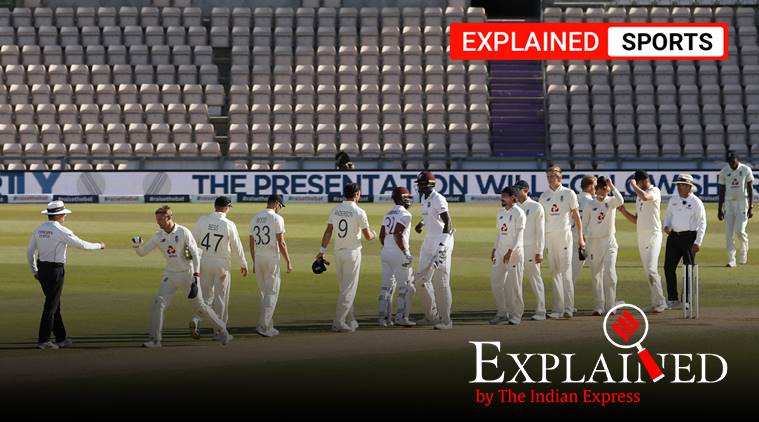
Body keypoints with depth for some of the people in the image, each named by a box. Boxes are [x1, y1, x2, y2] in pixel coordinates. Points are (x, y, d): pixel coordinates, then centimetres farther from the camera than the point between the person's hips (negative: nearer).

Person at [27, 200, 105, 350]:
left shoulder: (39, 229, 6)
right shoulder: (61, 231, -14)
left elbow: (30, 251, 9)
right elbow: (81, 245, -9)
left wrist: (34, 271, 19)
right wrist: (99, 246, 7)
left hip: (42, 269, 7)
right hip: (55, 270, -7)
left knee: (55, 304, 15)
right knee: (51, 305, -3)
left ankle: (61, 338, 20)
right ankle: (43, 340, -3)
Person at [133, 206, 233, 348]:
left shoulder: (184, 232, -15)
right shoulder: (158, 236, -2)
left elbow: (195, 253, -14)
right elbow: (142, 252, 0)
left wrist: (196, 275, -22)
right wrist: (136, 246, -23)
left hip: (187, 274, -4)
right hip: (170, 276, 4)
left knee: (200, 306, 1)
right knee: (158, 303, -10)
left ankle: (222, 330, 16)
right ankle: (155, 339, -4)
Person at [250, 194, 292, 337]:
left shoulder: (255, 219, 10)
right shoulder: (277, 218, -11)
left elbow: (251, 243, 14)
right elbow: (281, 243, -14)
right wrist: (288, 262, -8)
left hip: (258, 259, 7)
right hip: (272, 259, -7)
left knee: (264, 294, 14)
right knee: (271, 293, -2)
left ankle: (269, 327, 17)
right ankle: (263, 326, -10)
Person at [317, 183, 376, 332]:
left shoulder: (335, 210, 4)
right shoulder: (359, 212, -11)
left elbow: (328, 231, 3)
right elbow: (368, 236, -7)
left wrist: (322, 250, 6)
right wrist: (373, 234, 16)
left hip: (338, 252, 6)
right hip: (352, 252, -6)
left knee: (345, 288, 16)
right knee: (349, 288, -3)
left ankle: (350, 321, 21)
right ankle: (339, 322, -9)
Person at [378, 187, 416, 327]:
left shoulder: (388, 214, 14)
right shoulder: (405, 215, -11)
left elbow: (381, 236, 15)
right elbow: (398, 234, -21)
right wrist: (406, 252, -18)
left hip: (386, 253, 8)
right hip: (399, 256, -8)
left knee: (387, 286, 11)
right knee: (405, 286, -1)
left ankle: (384, 318, 9)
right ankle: (401, 317, -5)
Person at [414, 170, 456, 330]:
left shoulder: (438, 200, -16)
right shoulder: (424, 198, 12)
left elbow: (448, 222, -23)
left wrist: (442, 245, -31)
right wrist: (422, 223, 13)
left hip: (442, 240, -10)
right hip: (429, 241, 10)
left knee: (441, 282, -9)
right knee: (423, 279, 13)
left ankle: (445, 320, -5)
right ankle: (431, 316, 24)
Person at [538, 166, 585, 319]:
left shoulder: (569, 194, 1)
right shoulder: (544, 196, 11)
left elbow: (576, 216, 2)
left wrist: (580, 237, -2)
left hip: (564, 234, -4)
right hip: (549, 236, 4)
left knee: (566, 271, -9)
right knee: (555, 272, 6)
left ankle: (568, 308, -11)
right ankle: (558, 309, 8)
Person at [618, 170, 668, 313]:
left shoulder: (655, 191, -5)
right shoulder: (639, 196, 18)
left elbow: (645, 197, -30)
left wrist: (633, 185, -15)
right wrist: (623, 211, 9)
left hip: (653, 235, -8)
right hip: (641, 237, 8)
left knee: (651, 269, -17)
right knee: (649, 271, 8)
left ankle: (659, 303, -13)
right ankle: (657, 303, 13)